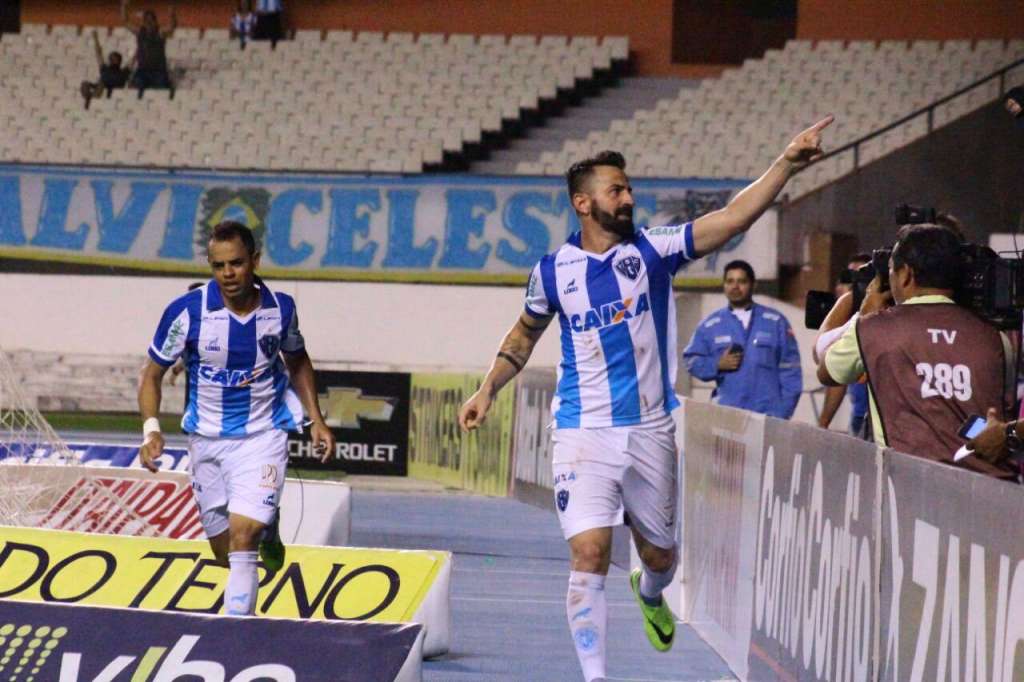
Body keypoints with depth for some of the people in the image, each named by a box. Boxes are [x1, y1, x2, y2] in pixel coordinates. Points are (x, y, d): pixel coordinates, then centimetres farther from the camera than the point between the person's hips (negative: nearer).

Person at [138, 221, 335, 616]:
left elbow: (297, 362, 14)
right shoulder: (186, 312, -14)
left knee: (243, 534, -21)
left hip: (263, 435, -1)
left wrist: (316, 419, 7)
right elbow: (152, 374, -3)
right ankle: (266, 528, 47)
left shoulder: (280, 309, -7)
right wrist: (150, 429, -18)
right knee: (226, 554, 12)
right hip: (207, 439, 1)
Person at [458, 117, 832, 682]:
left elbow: (733, 218, -12)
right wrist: (487, 391, 10)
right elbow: (524, 335, 20)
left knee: (660, 554, 15)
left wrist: (786, 163, -23)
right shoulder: (553, 270, 1)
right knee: (589, 557, -14)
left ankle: (649, 595, 52)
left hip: (650, 432, 2)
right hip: (584, 435, -1)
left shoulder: (652, 250, -1)